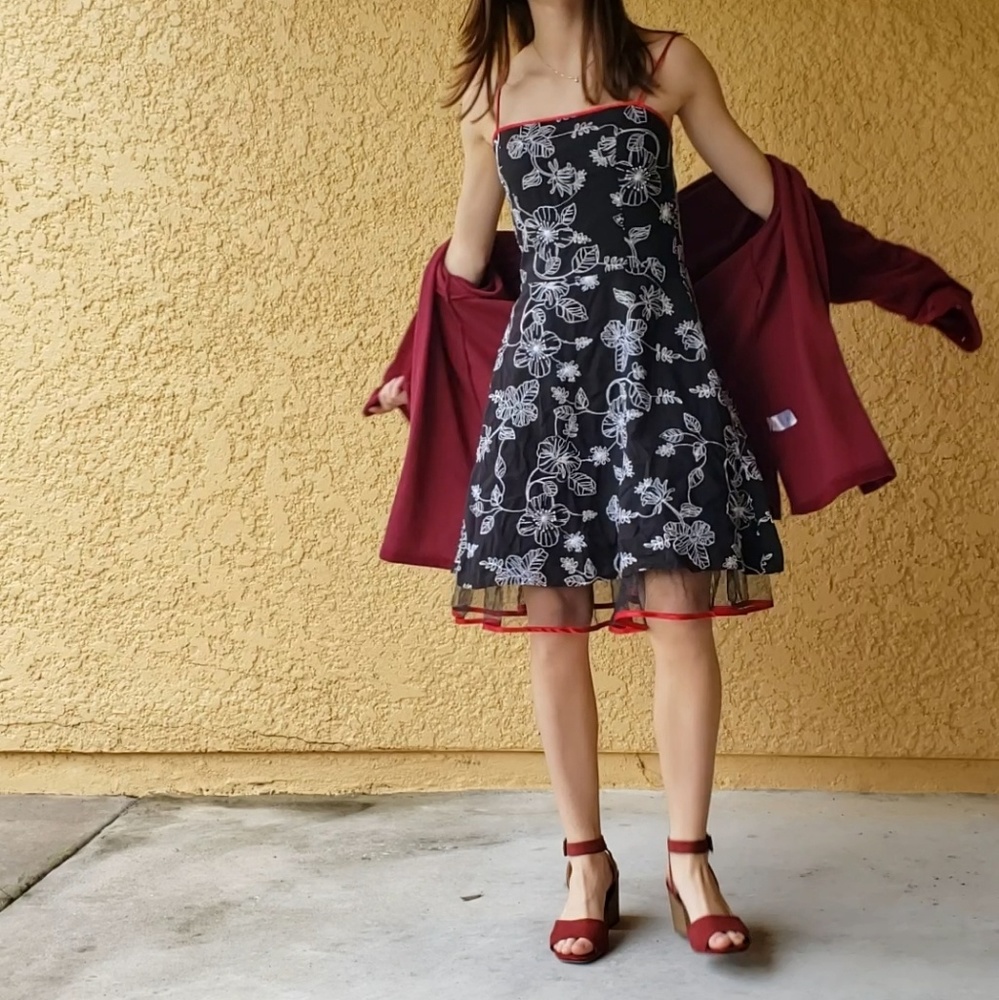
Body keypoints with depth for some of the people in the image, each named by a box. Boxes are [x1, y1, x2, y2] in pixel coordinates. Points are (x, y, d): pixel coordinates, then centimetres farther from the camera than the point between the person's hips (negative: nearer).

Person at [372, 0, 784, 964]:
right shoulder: (487, 93, 14)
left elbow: (764, 195, 13)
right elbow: (466, 260, 22)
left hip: (656, 353, -2)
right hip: (538, 363, 2)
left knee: (678, 607, -7)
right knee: (550, 618, -1)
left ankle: (688, 859, 5)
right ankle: (586, 860, 12)